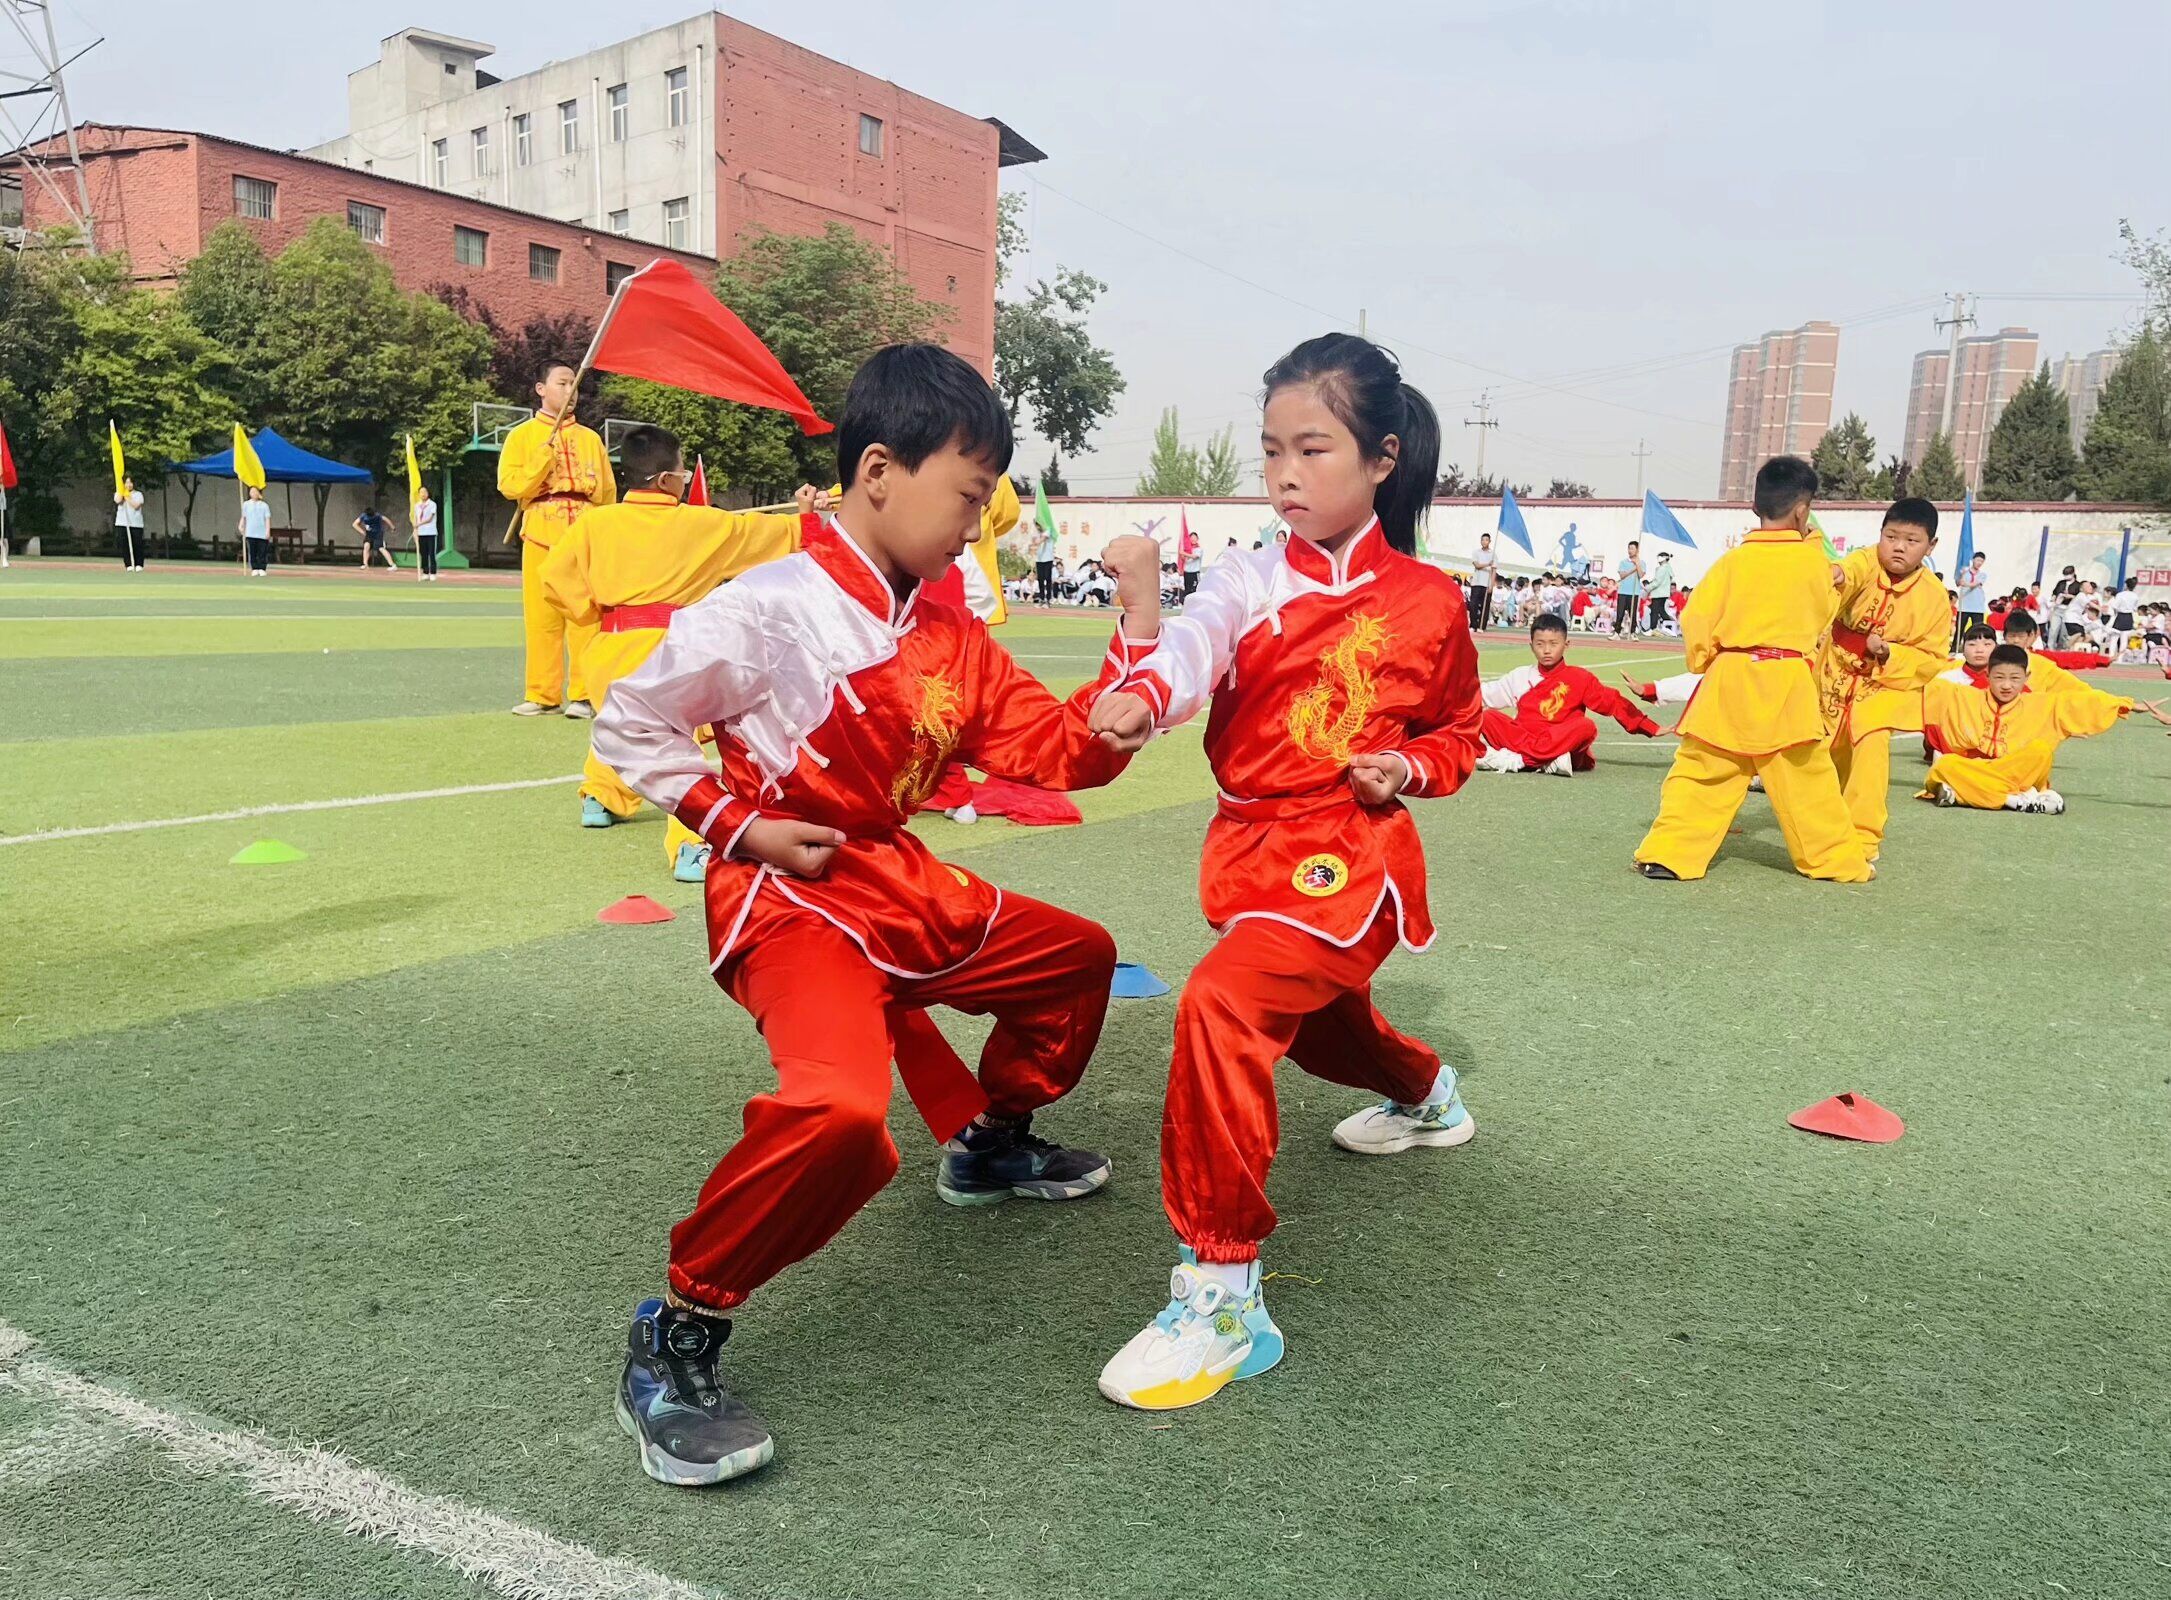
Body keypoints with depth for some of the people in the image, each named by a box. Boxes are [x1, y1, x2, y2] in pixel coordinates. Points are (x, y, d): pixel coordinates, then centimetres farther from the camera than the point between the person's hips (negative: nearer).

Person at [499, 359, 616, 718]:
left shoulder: (590, 438, 16)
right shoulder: (522, 435, 11)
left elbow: (608, 491, 15)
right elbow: (509, 485, -1)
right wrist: (545, 455, -10)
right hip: (541, 535, -1)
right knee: (541, 617, -1)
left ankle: (584, 694, -2)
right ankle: (543, 695, 5)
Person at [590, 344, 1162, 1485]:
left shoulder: (954, 639, 6)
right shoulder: (769, 611, -16)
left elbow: (1069, 755, 4)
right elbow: (629, 727, -6)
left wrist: (1139, 632, -5)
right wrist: (743, 826, -13)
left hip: (906, 892, 9)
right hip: (792, 902, -8)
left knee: (1078, 953, 22)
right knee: (840, 1111, -35)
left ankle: (992, 1142, 44)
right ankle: (676, 1338, -11)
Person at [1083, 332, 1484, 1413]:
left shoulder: (1427, 602, -3)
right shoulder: (1253, 583, 0)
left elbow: (1457, 731, 12)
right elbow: (1198, 637, -24)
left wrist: (1411, 768, -10)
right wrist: (1144, 692, -47)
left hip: (1350, 852, -5)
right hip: (1251, 842, 6)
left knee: (1223, 1003, -30)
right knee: (1312, 1020, 30)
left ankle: (1222, 1291, -21)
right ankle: (1426, 1095, 67)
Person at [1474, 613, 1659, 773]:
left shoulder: (1579, 678, 8)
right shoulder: (1521, 676, 15)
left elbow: (1612, 702, 6)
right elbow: (1484, 694, 17)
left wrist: (1650, 728, 2)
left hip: (1561, 742, -1)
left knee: (1586, 726, -31)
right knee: (1488, 717, -20)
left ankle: (1515, 760, -37)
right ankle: (1546, 762, -37)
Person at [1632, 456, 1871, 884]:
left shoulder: (1734, 560, -2)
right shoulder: (1814, 559, -1)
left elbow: (1696, 619, -5)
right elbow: (1826, 616, 15)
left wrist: (1704, 663, 11)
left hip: (1729, 678, 1)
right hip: (1787, 683, 0)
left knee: (1698, 771, 5)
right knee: (1807, 777, 8)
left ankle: (1668, 852, -1)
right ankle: (1839, 861, 21)